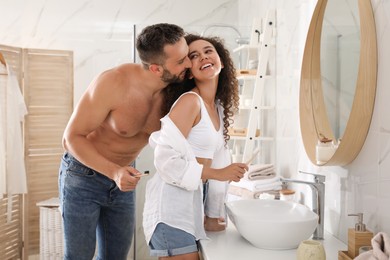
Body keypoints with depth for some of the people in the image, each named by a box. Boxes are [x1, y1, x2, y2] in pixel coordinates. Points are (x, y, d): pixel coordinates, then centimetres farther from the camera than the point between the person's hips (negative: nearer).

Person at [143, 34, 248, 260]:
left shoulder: (218, 107, 12)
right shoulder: (190, 101, -14)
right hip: (172, 202, -8)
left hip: (192, 202, 9)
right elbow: (166, 160, -20)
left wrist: (213, 215, 18)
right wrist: (218, 174, -16)